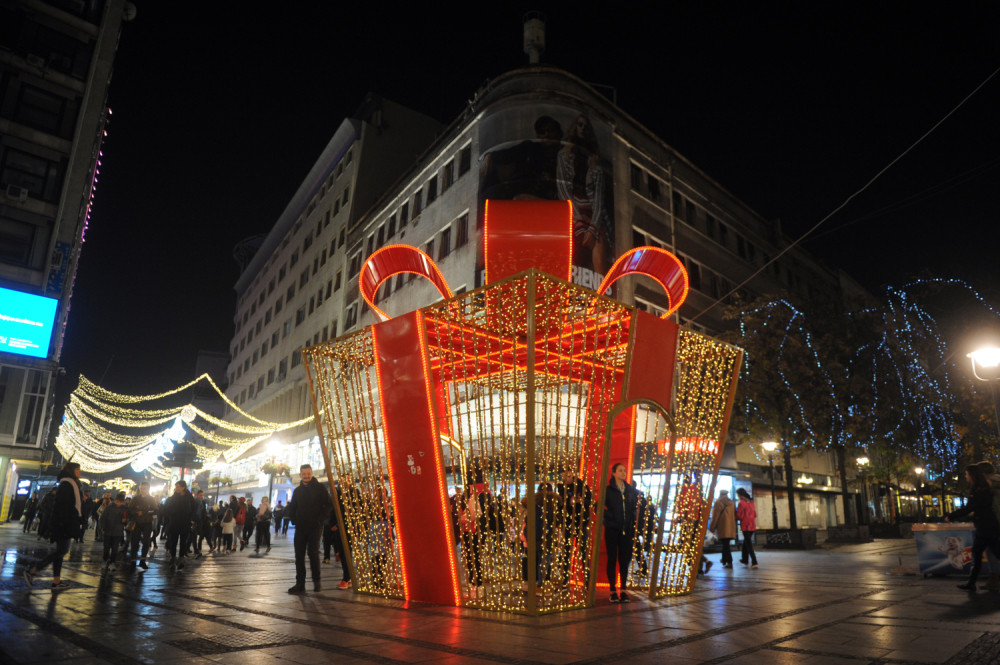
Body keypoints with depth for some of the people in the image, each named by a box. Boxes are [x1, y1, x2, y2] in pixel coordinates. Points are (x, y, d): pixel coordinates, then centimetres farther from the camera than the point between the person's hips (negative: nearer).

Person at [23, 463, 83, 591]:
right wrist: (63, 522, -23)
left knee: (60, 550, 8)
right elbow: (62, 504, -20)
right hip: (64, 523, -10)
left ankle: (56, 581, 9)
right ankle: (32, 571, -5)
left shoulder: (70, 484, 18)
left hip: (66, 523, 10)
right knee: (62, 550, -9)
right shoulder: (66, 484, -11)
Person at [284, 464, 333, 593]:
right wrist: (294, 520, 6)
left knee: (313, 553, -8)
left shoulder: (319, 488, -1)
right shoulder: (297, 491, 13)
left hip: (315, 527, -5)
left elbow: (329, 505, -4)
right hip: (300, 528, 5)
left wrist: (320, 520, -10)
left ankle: (316, 581, 5)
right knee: (299, 555, 3)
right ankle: (300, 583, 9)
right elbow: (292, 508, 22)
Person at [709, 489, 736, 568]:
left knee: (725, 544, -5)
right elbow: (735, 516, 16)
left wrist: (712, 528, -2)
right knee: (726, 544, 15)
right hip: (731, 528, 6)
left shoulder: (719, 502, -6)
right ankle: (724, 561, 22)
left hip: (722, 527, -6)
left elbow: (715, 516, -8)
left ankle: (729, 562, -10)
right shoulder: (732, 503, 12)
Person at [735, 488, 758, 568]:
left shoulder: (741, 503, -14)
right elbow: (755, 514, 14)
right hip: (752, 526, 7)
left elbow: (739, 516, -14)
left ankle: (754, 562, -8)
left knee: (748, 544, -3)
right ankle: (745, 559, 29)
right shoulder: (751, 502, 8)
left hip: (745, 526, -7)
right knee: (746, 542, 20)